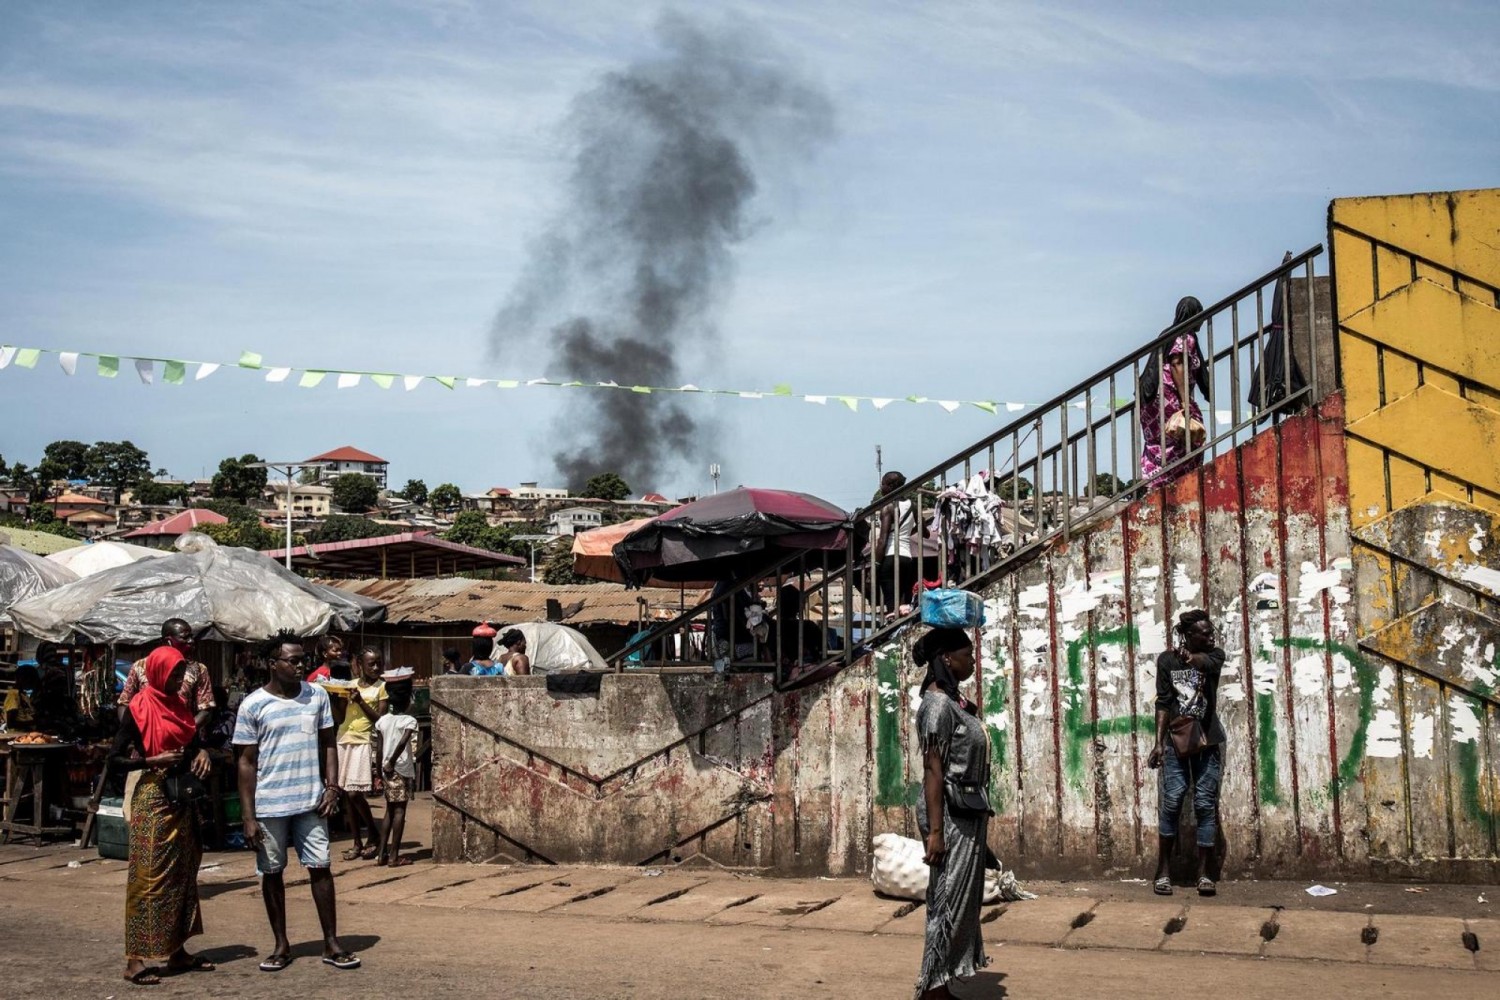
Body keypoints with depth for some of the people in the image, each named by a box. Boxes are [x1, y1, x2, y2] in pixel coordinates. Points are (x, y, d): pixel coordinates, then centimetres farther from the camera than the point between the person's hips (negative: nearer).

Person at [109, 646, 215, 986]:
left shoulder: (179, 705, 10)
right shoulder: (139, 709, -10)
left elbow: (193, 742, 22)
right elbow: (115, 759, -11)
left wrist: (201, 753, 0)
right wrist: (154, 761, -22)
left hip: (182, 798, 8)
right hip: (153, 800, -8)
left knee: (183, 873, 11)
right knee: (149, 876, -6)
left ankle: (177, 951, 20)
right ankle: (135, 958, -1)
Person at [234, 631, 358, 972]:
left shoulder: (317, 696, 2)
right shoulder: (252, 705, -6)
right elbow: (247, 762, -4)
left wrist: (332, 786, -4)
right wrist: (248, 817, -7)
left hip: (310, 802, 2)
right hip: (269, 805, -2)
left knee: (320, 867, 3)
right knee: (272, 873, 9)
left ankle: (332, 943, 11)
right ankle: (281, 945, 22)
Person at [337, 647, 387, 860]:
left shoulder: (381, 687, 0)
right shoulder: (350, 685, 11)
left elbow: (380, 719, -5)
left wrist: (360, 701, -13)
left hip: (363, 742, -4)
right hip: (343, 741, 5)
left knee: (355, 793, -11)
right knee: (347, 795, 4)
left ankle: (374, 835, 8)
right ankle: (357, 843, 13)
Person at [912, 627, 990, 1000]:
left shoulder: (956, 700, 13)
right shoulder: (938, 705, -15)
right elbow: (932, 769, -19)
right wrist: (935, 831, -22)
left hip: (969, 813, 10)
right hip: (951, 814, -9)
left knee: (964, 900, 12)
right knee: (948, 901, -6)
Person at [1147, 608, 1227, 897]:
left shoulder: (1215, 655, 3)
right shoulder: (1166, 659, 1)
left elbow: (1207, 663, -21)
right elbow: (1163, 702, -1)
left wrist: (1193, 658, -38)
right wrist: (1159, 742, -6)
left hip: (1208, 741, 1)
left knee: (1205, 804, -1)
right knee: (1171, 801, -6)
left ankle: (1205, 872, 6)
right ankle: (1162, 871, 4)